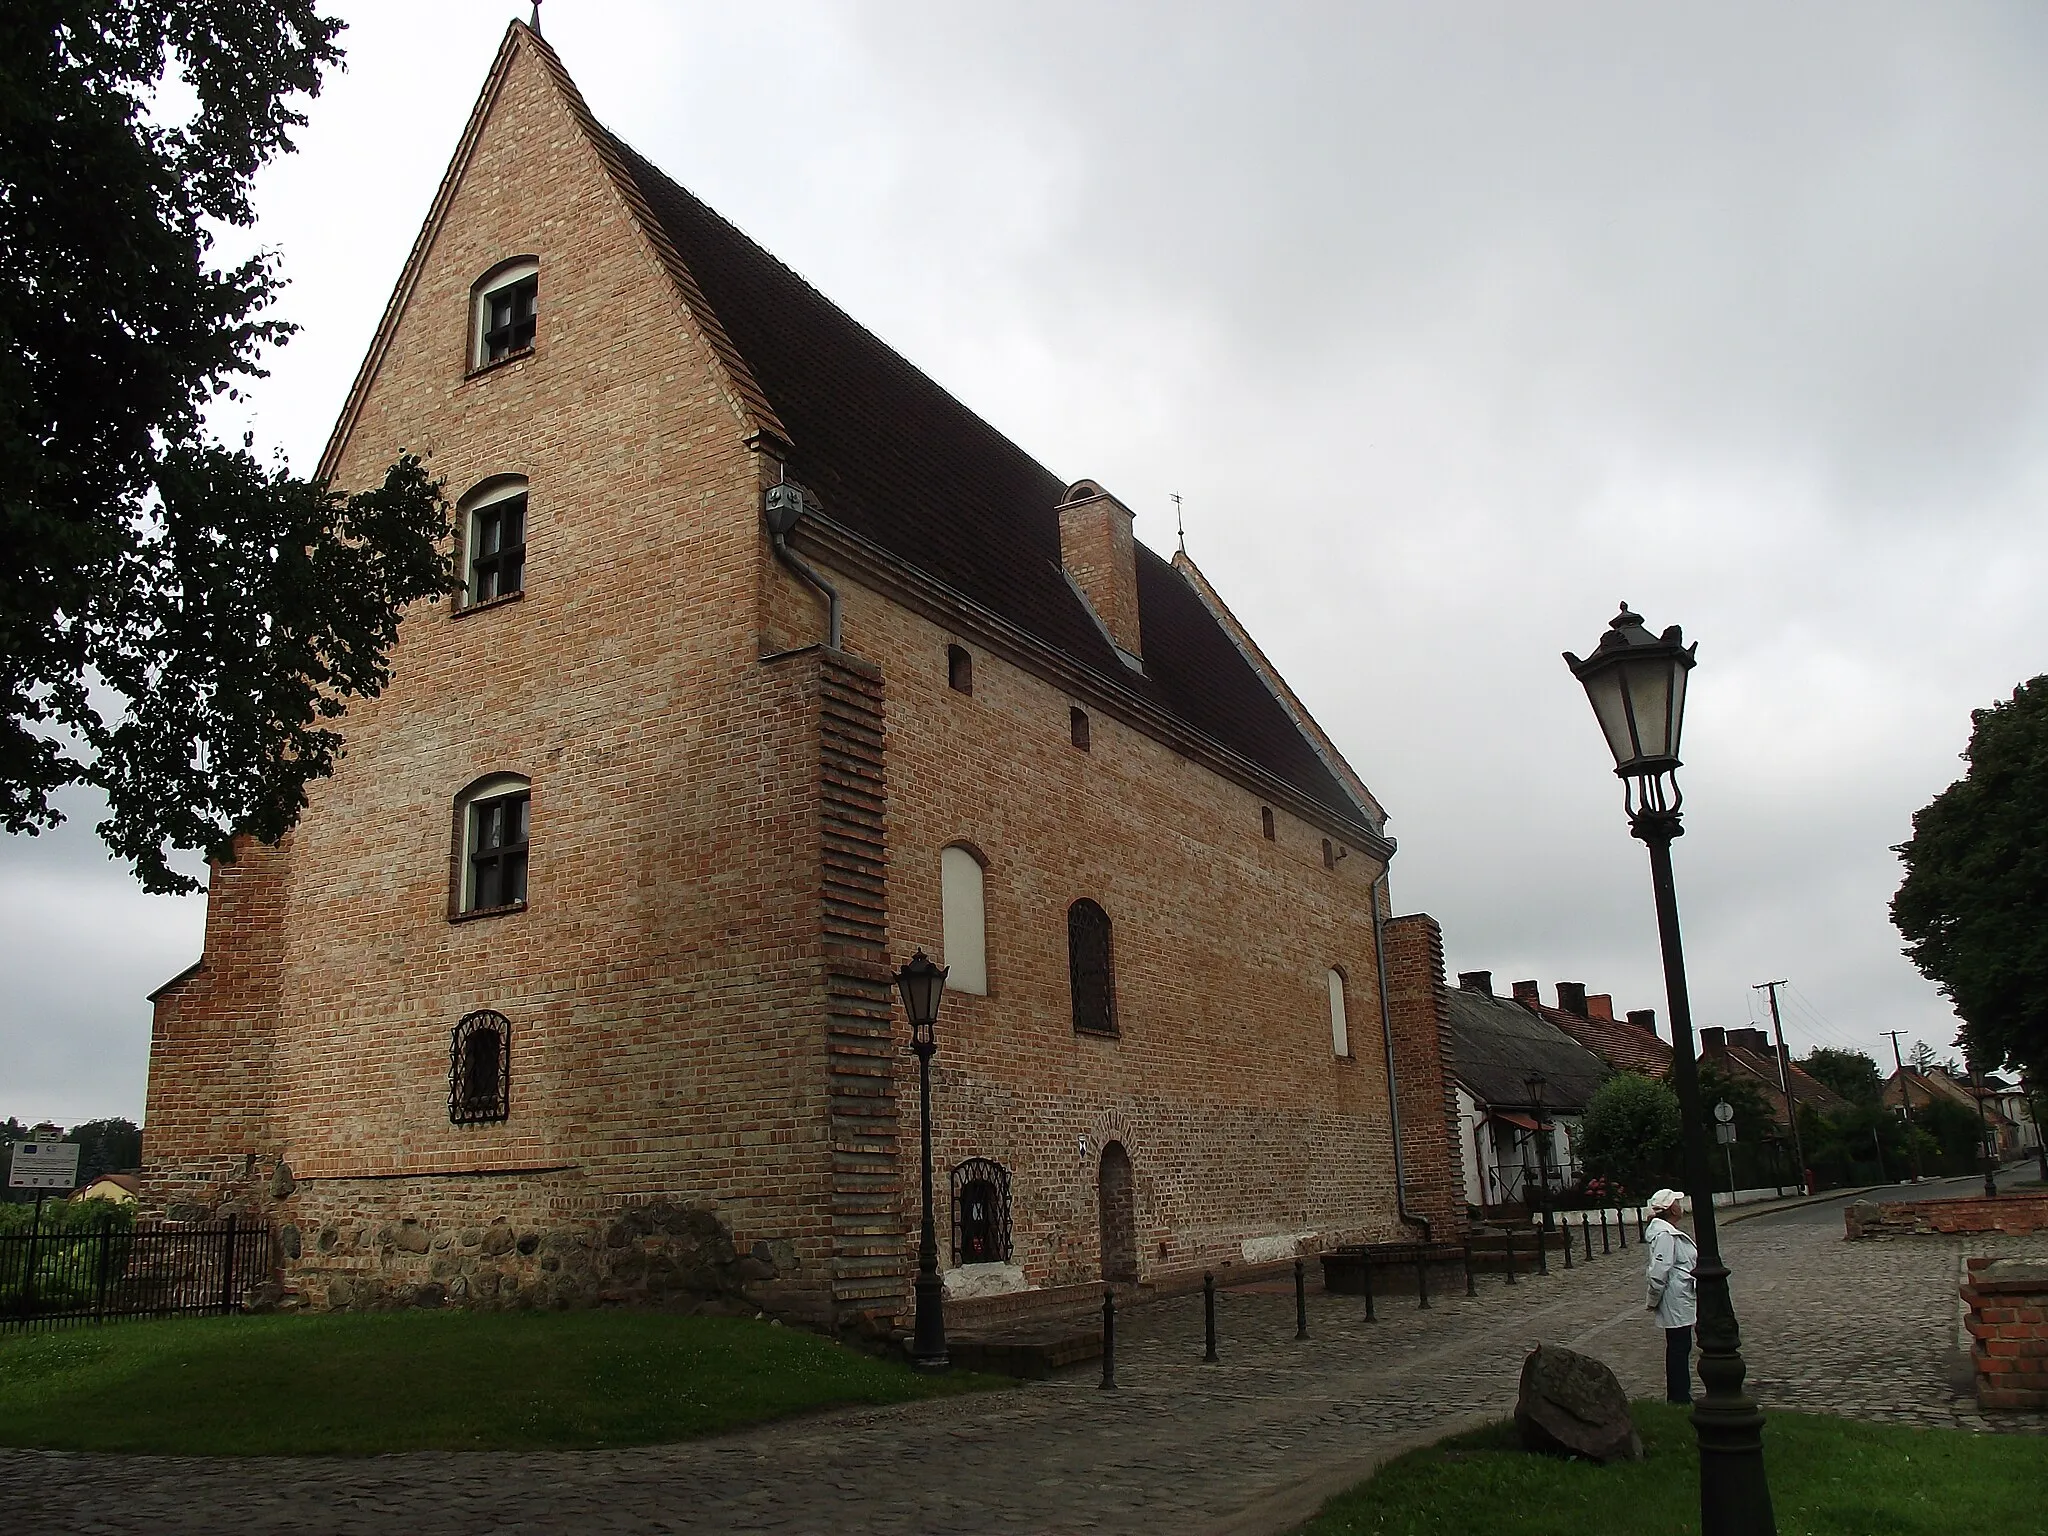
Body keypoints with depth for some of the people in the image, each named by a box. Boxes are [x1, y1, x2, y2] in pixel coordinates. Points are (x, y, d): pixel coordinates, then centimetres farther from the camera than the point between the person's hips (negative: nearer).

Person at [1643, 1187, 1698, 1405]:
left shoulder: (1670, 1231, 14)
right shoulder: (1665, 1234, -21)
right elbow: (1659, 1272, -24)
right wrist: (1653, 1301, -14)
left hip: (1682, 1299, 10)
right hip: (1676, 1302, -10)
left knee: (1681, 1347, 16)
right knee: (1678, 1348, -3)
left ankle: (1680, 1395, 25)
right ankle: (1679, 1397, 4)